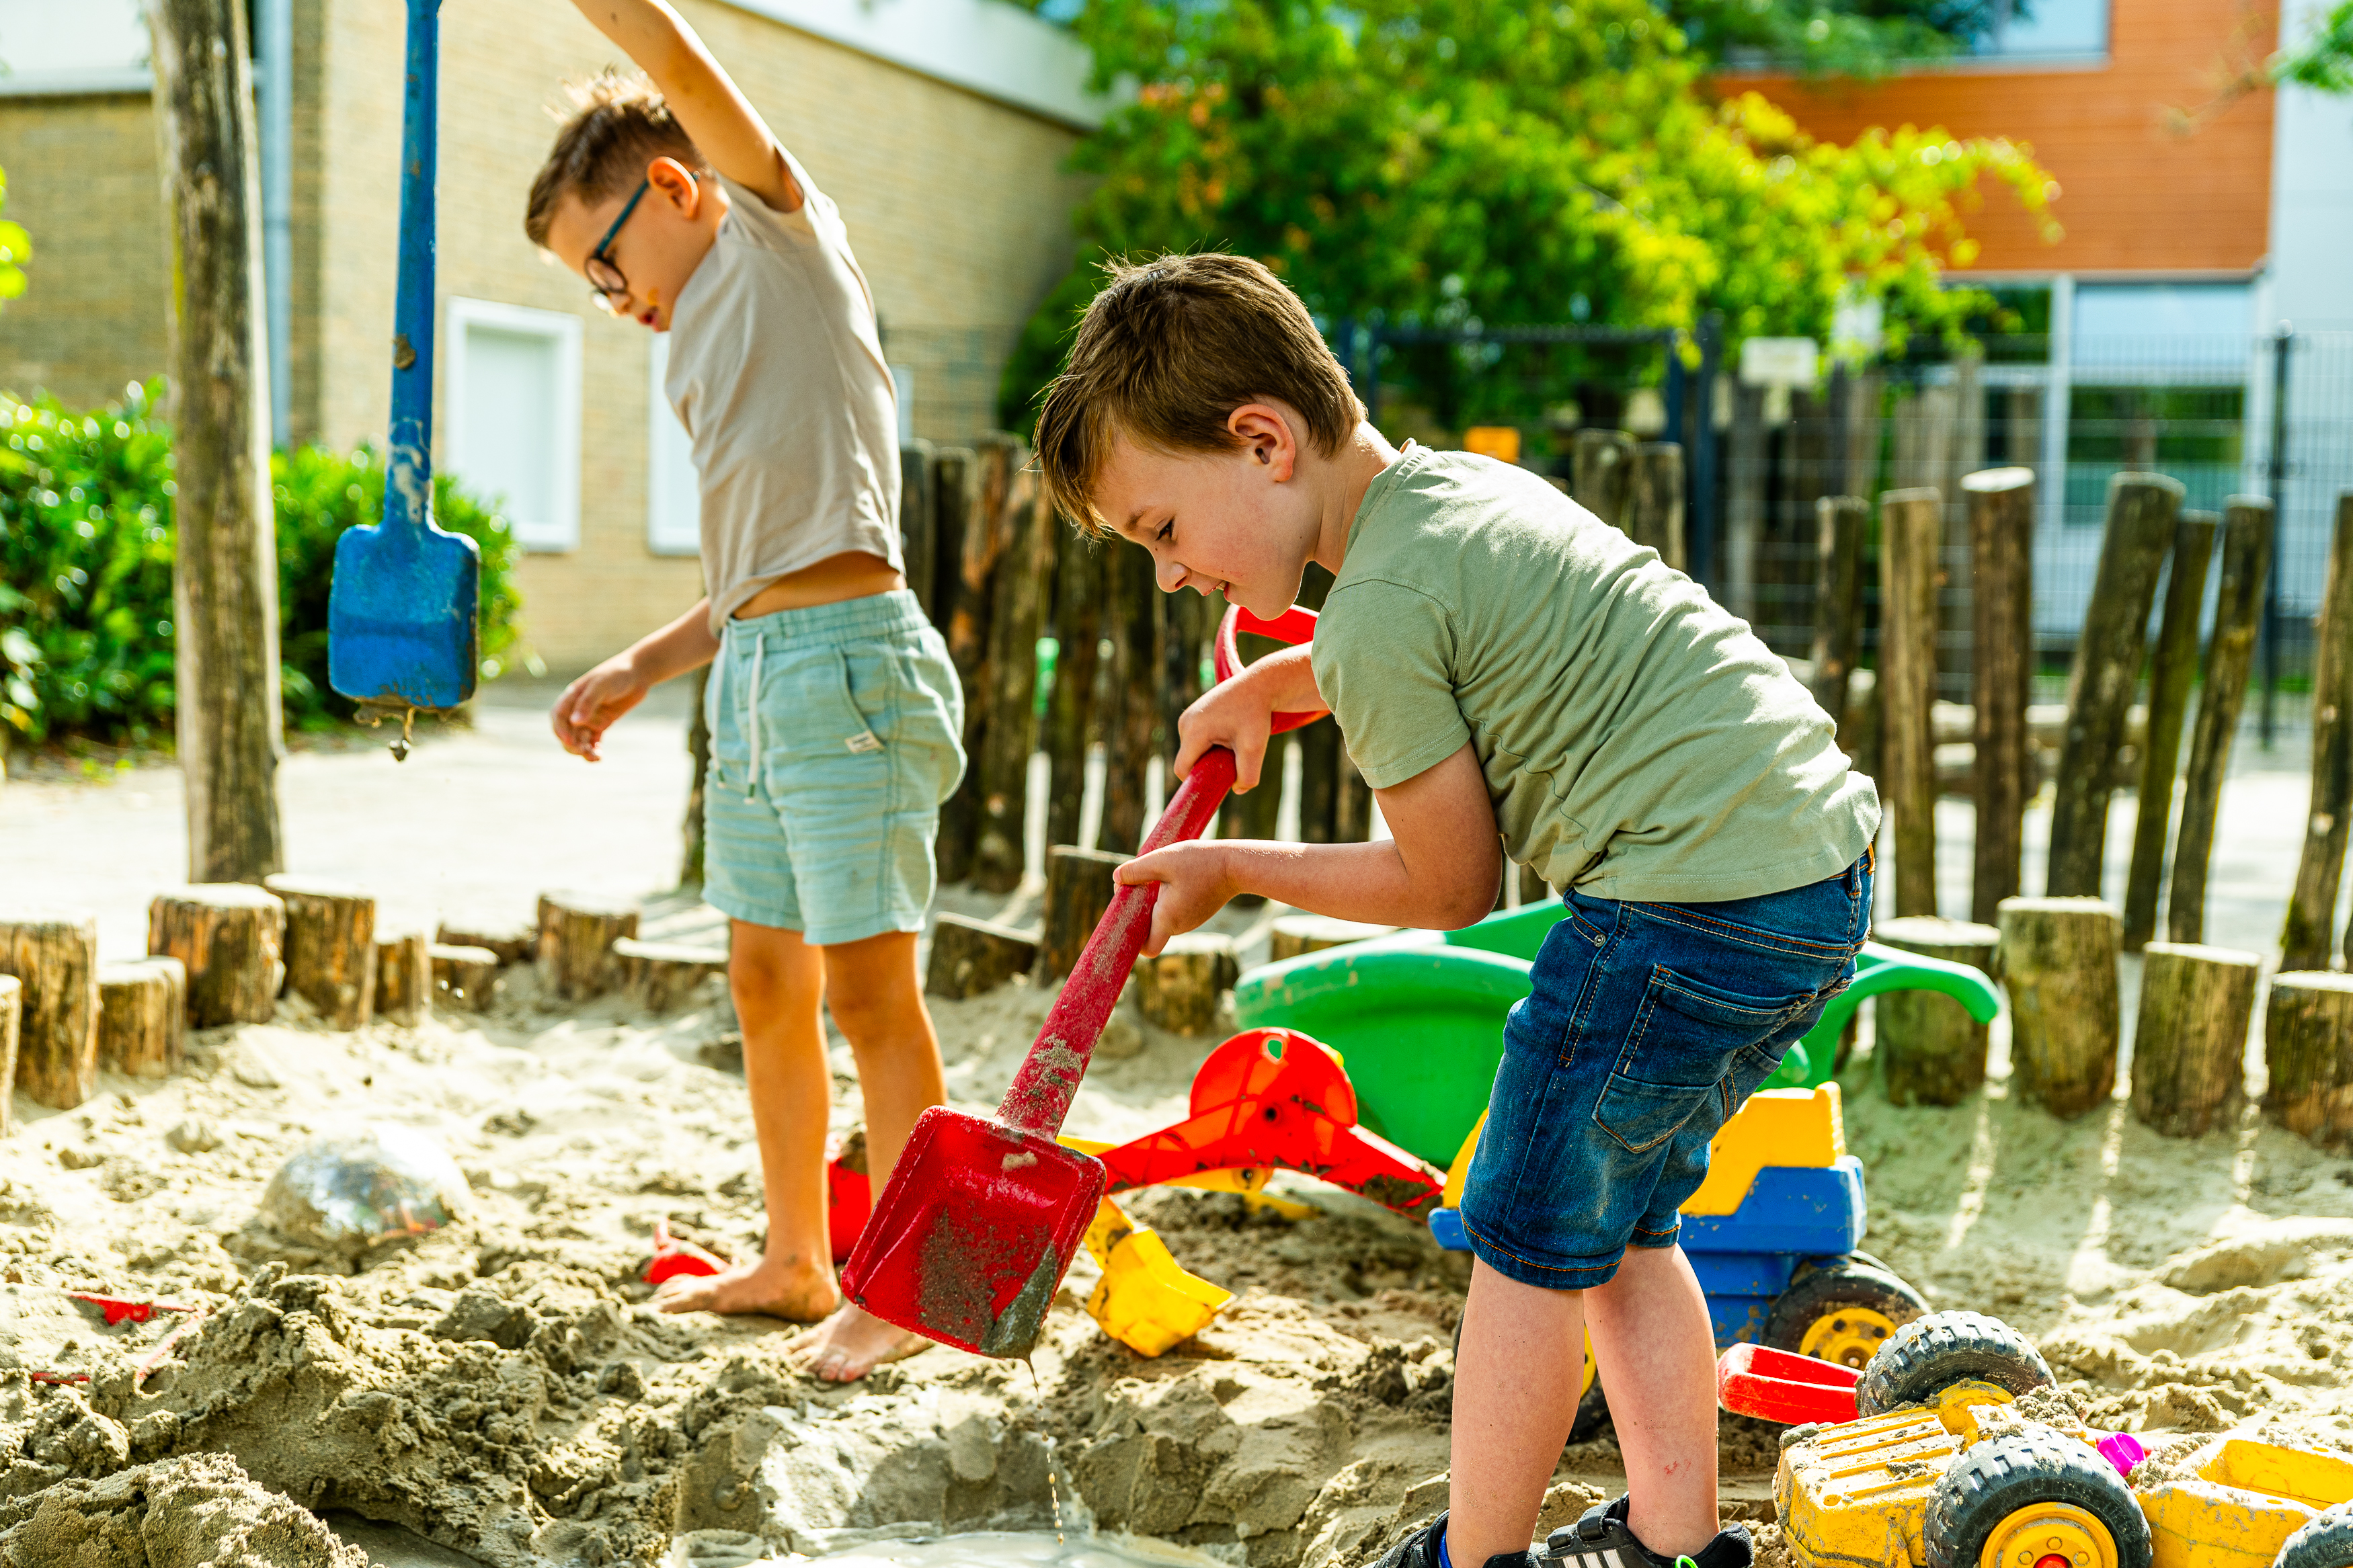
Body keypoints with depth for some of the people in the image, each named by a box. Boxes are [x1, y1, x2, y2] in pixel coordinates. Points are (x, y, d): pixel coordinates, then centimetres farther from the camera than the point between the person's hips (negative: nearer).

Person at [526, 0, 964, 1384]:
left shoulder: (784, 233, 1)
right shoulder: (714, 338, 24)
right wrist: (640, 671, 19)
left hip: (844, 658, -9)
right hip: (752, 673, 9)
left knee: (870, 987, -6)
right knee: (769, 985, 13)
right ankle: (795, 1260, 26)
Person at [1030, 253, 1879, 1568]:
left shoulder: (1376, 614, -15)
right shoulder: (1464, 483, 14)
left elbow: (1450, 888, -4)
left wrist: (1234, 871, 7)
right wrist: (1262, 687, 35)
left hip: (1699, 901, -10)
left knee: (1527, 1238, 5)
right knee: (1615, 1223, 20)